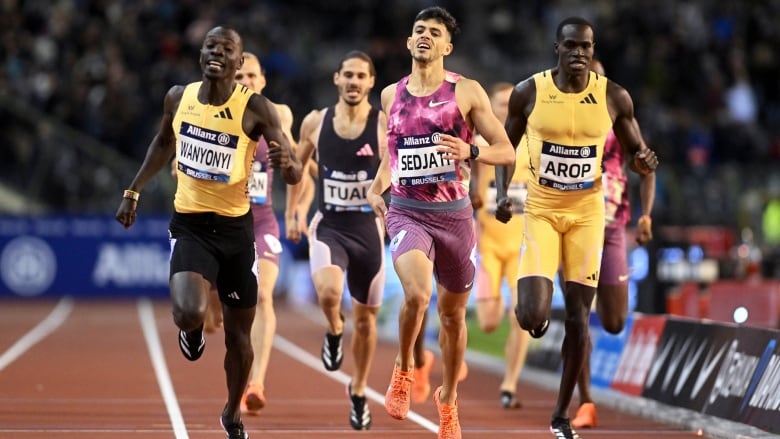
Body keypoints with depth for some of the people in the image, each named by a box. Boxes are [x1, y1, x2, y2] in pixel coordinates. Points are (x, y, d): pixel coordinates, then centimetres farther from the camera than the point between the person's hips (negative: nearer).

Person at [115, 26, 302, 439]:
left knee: (238, 333, 11)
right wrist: (134, 191, 18)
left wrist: (287, 164, -38)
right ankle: (191, 330, 13)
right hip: (189, 225, 0)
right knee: (189, 313, -27)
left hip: (235, 228, 0)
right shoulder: (178, 97, -3)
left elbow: (296, 177, -15)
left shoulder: (256, 108, -13)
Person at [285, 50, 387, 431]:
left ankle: (358, 391, 32)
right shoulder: (315, 123, 0)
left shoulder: (385, 125, -6)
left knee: (365, 319, 11)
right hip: (328, 227, 0)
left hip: (368, 229, 0)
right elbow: (298, 164, 16)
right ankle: (334, 332, 5)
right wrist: (292, 212, 14)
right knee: (328, 291, -30)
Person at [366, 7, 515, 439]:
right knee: (417, 294, -27)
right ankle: (403, 369, -1)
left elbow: (506, 152, -2)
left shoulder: (466, 92, -2)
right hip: (406, 211, 0)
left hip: (454, 213, 0)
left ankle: (448, 397, 33)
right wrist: (377, 187, 4)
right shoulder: (391, 95, 8)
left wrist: (470, 152, -21)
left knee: (453, 312, 12)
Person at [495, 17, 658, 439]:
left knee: (578, 317, 4)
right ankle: (531, 308, 26)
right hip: (541, 210, -1)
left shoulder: (614, 97, -6)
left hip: (587, 212, 1)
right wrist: (502, 194, -7)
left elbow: (636, 151, 5)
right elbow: (507, 145, 6)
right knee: (532, 317, -15)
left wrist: (644, 162, -19)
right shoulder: (528, 92, -9)